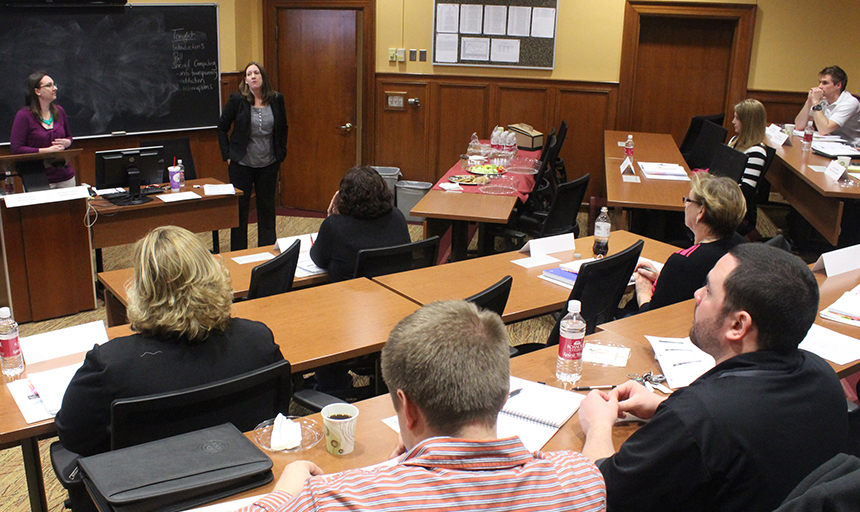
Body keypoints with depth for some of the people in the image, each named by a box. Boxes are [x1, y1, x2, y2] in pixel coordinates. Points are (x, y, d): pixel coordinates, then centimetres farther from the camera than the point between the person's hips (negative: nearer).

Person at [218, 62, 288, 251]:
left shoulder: (276, 99, 1)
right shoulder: (237, 99, -6)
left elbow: (283, 129, 13)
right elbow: (222, 128, 2)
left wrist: (281, 154, 6)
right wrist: (227, 155, -3)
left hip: (268, 165, 2)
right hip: (241, 164, -2)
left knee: (267, 207, 9)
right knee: (239, 208, 5)